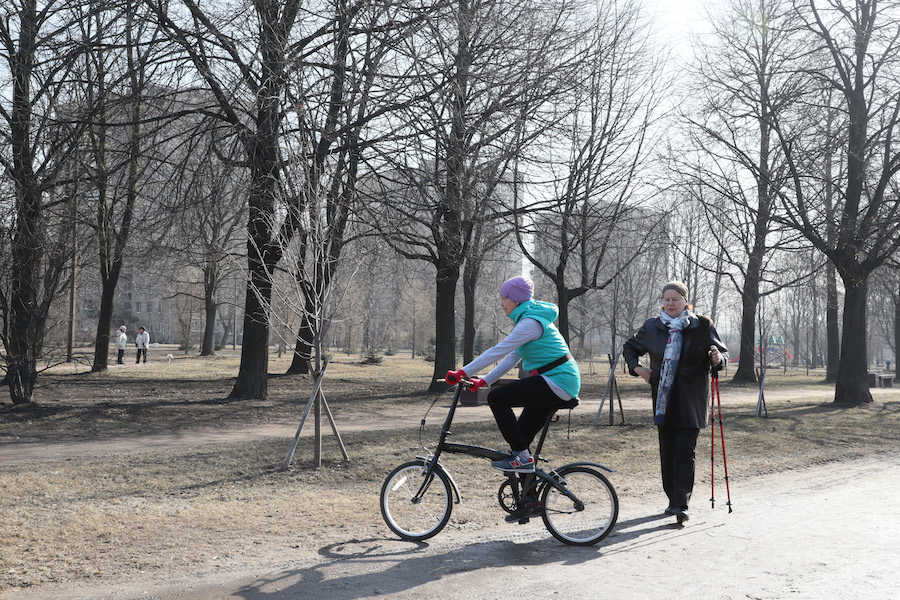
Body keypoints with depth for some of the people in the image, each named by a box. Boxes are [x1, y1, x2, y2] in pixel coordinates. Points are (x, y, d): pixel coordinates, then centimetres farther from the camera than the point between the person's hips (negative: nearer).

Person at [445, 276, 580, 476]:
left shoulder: (530, 322, -16)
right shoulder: (528, 319, 16)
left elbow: (498, 352, -21)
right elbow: (512, 357, 18)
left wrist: (462, 373, -19)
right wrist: (483, 381, 13)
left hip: (557, 382, -10)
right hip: (561, 382, 10)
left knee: (497, 398, -14)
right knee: (522, 435, 12)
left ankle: (522, 456, -10)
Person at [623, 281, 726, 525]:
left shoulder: (701, 326, -1)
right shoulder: (651, 327, 6)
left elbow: (721, 351, 7)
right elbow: (630, 348, 21)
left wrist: (717, 359, -17)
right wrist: (636, 367, 3)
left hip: (691, 401, -3)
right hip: (663, 399, 3)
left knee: (685, 451, -8)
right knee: (667, 451, 8)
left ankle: (682, 505, -9)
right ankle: (673, 499, 21)